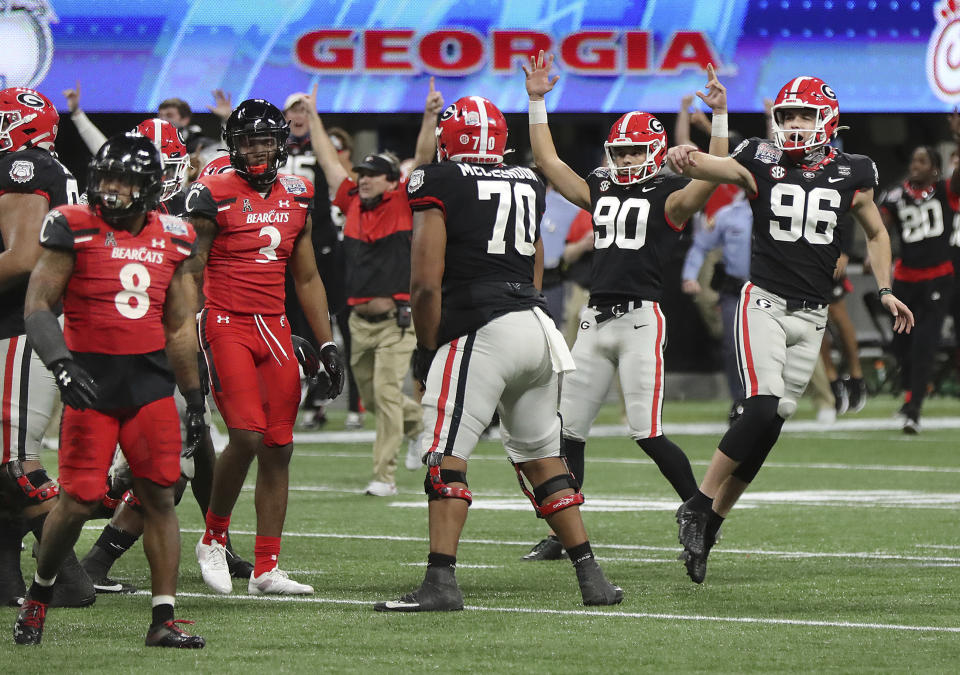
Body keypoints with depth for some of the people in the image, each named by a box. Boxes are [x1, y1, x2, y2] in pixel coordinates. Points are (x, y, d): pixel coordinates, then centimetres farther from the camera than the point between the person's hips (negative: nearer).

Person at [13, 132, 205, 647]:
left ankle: (164, 619, 0)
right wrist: (61, 365, -21)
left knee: (159, 495, -3)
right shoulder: (74, 229, -4)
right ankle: (39, 594, 21)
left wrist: (195, 399, 16)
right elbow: (37, 306, -7)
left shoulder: (169, 239, 9)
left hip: (150, 383, 4)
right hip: (91, 382, -4)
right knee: (79, 501, -5)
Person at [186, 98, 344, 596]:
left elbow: (307, 279, 20)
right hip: (225, 325, -6)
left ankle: (266, 569, 7)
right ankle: (213, 540, 5)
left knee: (278, 448, 2)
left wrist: (327, 345, 14)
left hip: (274, 330, 6)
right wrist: (190, 345, -13)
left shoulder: (296, 197, 11)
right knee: (246, 436, -18)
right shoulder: (215, 196, -7)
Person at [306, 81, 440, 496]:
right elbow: (329, 161, 19)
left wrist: (430, 118, -21)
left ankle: (385, 476, -9)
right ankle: (418, 421, 43)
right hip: (360, 319, 6)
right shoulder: (353, 203, 10)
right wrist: (313, 117, 24)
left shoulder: (403, 205, -2)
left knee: (387, 393, -11)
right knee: (371, 397, 15)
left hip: (395, 319, -6)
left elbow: (423, 161, -10)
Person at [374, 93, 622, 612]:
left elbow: (426, 283, -9)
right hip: (537, 326, 7)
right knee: (541, 454, 16)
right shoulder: (526, 184, 18)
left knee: (447, 454, -7)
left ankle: (441, 582, -16)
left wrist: (426, 349, 3)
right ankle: (592, 578, 14)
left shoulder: (437, 184, -2)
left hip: (481, 333, -7)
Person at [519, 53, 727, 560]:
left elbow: (711, 177, -19)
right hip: (596, 319, 7)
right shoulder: (600, 192, 15)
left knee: (646, 433, -11)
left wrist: (719, 116, -25)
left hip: (640, 318, -7)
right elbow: (548, 161, 21)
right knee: (569, 429, 6)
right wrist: (537, 102, 19)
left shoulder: (668, 197, -2)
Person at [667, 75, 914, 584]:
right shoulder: (761, 164, -3)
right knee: (762, 411, -21)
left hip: (812, 314, 3)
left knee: (769, 427, 2)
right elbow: (707, 168, -21)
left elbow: (875, 233, 21)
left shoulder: (850, 175, 5)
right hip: (765, 304, -3)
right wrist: (684, 158, -44)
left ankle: (710, 524, 11)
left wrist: (885, 290, 9)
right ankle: (698, 507, -11)